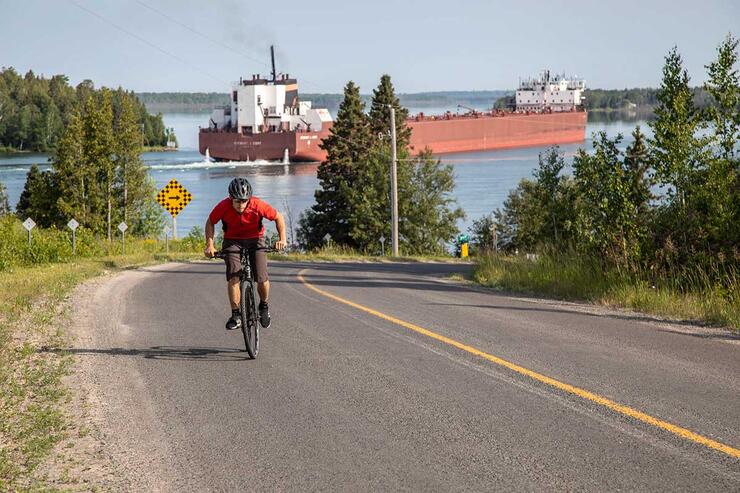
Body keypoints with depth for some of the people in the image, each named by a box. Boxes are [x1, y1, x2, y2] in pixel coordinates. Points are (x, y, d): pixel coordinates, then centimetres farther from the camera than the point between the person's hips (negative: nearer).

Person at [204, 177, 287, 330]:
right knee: (233, 277, -20)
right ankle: (236, 316, -11)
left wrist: (282, 239, -20)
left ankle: (264, 306, 17)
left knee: (262, 280, -13)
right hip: (232, 241, 0)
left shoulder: (258, 205, -25)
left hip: (255, 239, 0)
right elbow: (210, 222, -5)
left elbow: (278, 217, -9)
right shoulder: (223, 206, -24)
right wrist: (210, 244, -16)